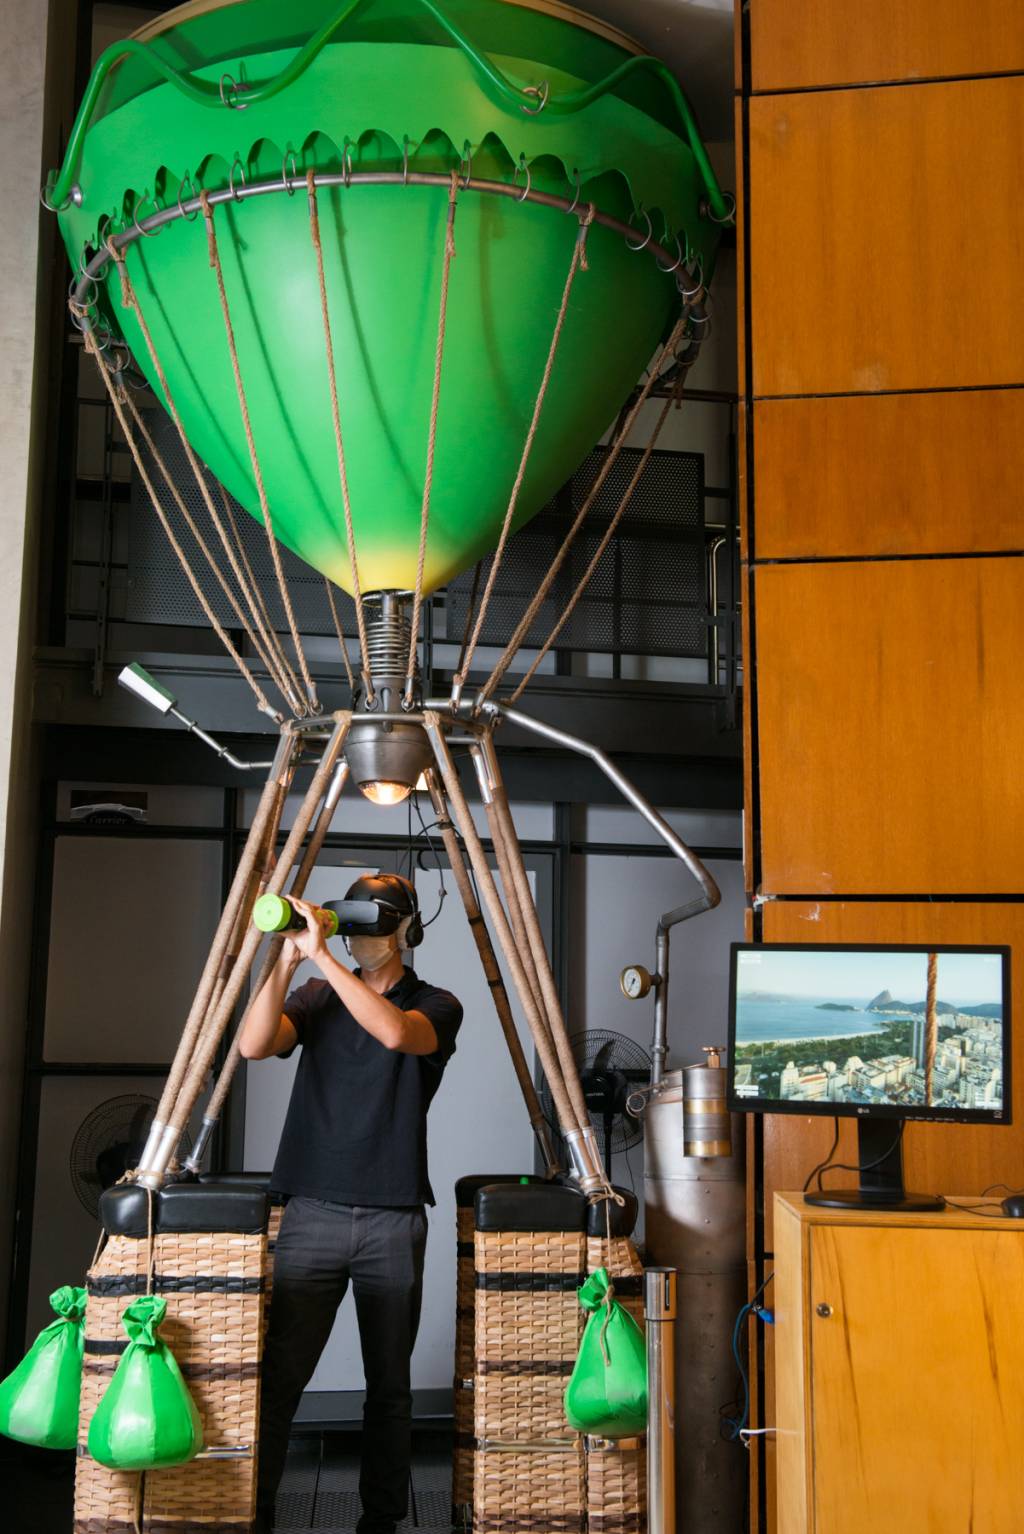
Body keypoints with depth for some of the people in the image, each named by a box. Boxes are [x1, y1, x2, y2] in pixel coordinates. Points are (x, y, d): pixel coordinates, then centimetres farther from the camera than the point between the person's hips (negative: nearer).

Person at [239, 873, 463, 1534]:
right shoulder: (319, 997, 10)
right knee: (279, 1374, -5)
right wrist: (288, 960, -16)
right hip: (312, 1213, 1)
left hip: (393, 1220, -1)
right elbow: (254, 1045, -7)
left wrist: (322, 954, -22)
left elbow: (395, 1032, -21)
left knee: (389, 1383, 8)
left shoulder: (435, 1006, 2)